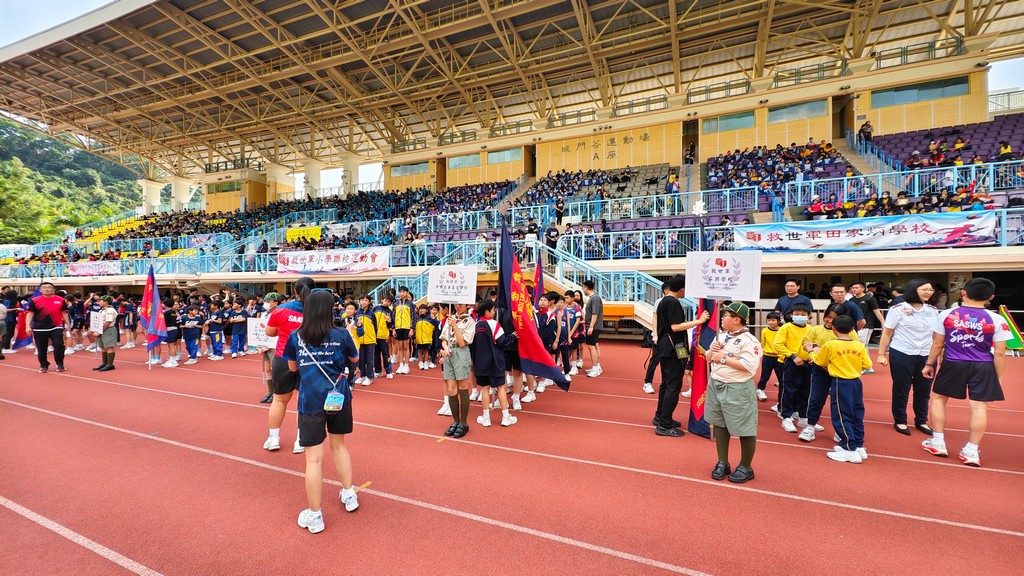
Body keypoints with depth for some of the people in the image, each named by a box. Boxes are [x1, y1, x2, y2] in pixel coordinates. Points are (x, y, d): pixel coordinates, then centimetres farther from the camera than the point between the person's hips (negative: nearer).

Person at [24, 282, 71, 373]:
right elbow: (30, 314, 1)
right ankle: (44, 366, 22)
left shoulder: (60, 300, 4)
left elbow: (64, 313, 12)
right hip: (39, 328, 1)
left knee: (59, 345, -8)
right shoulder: (34, 300, 1)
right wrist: (28, 326, -8)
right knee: (41, 348, 8)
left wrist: (68, 324, 10)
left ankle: (60, 364, 8)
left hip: (56, 327, 0)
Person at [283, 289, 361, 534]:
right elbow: (354, 359, 11)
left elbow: (292, 368, 11)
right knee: (339, 445, 22)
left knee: (313, 458, 5)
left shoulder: (295, 336, -4)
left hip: (310, 401, -1)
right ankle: (349, 495, 35)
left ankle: (314, 516, 17)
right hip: (339, 398, 1)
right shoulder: (341, 335, -8)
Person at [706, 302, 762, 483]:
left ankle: (745, 468, 22)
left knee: (744, 429, 4)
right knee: (719, 425, 15)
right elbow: (708, 357, 17)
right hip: (716, 385, 8)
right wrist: (712, 352, -6)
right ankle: (723, 463, 29)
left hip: (738, 389, -7)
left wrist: (723, 358, -20)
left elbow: (749, 366, -24)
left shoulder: (749, 340, -14)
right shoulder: (721, 335, 10)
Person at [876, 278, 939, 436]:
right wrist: (881, 354, -7)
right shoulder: (898, 309, -7)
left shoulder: (933, 311, 7)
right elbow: (887, 333, -5)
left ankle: (921, 421, 29)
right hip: (902, 355, -4)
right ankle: (900, 421, 19)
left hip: (927, 356, 4)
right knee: (901, 390, 6)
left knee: (924, 391, 12)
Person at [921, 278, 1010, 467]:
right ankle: (971, 451, 8)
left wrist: (929, 364, 14)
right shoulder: (997, 320, -4)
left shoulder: (945, 315, -5)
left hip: (953, 365, 0)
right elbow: (999, 353, -3)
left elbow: (937, 344, 1)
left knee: (937, 397, 15)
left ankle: (938, 442, 19)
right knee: (979, 406, 4)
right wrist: (998, 376, 7)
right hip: (983, 367, 1)